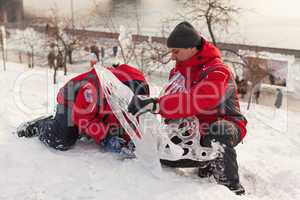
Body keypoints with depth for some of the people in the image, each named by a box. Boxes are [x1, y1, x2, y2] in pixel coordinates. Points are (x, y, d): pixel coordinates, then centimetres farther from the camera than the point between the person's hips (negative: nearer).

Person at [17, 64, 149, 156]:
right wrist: (105, 138, -37)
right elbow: (83, 118, -34)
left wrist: (126, 139, -23)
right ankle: (38, 126, 9)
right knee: (62, 142, -20)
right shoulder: (94, 88, -42)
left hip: (97, 110, 7)